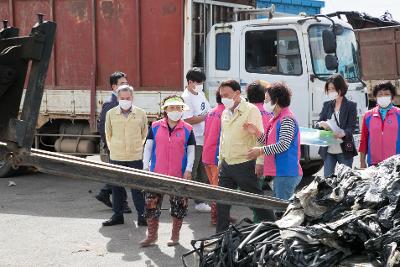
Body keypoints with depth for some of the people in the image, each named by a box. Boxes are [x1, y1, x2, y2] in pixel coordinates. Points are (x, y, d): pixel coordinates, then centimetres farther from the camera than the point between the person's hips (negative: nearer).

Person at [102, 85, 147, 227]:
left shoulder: (141, 114, -1)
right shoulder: (111, 114, 1)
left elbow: (144, 134, 11)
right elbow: (108, 134, 12)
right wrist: (113, 148, 13)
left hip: (135, 157, -1)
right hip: (116, 157, 2)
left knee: (137, 187, 1)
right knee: (117, 187, 9)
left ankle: (142, 216, 9)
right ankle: (117, 215, 19)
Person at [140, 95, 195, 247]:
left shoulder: (187, 129, 2)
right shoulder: (155, 127, 5)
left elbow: (191, 150, 4)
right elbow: (148, 147, 8)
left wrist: (188, 169, -5)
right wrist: (146, 166, 0)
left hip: (179, 175, -1)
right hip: (157, 174, 1)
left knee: (178, 206, 5)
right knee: (151, 205, 1)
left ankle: (175, 236, 20)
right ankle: (152, 236, 14)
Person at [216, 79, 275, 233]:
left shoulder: (251, 110, -10)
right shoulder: (225, 112, 13)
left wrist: (259, 163, -19)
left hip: (244, 165, -7)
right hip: (226, 165, 7)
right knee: (222, 202, 11)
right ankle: (221, 236, 21)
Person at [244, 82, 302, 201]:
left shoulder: (287, 119, -14)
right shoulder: (276, 119, 19)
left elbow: (283, 145, -21)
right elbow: (271, 142, 22)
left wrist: (261, 151, -15)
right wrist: (256, 132, 9)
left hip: (286, 174, -10)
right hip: (279, 173, 10)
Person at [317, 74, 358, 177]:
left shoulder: (351, 105, -1)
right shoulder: (327, 105, 11)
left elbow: (352, 127, -9)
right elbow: (318, 123, 9)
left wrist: (343, 133, -30)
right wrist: (321, 124, -16)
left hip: (345, 150, -4)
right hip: (328, 150, 4)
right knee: (327, 179, 4)